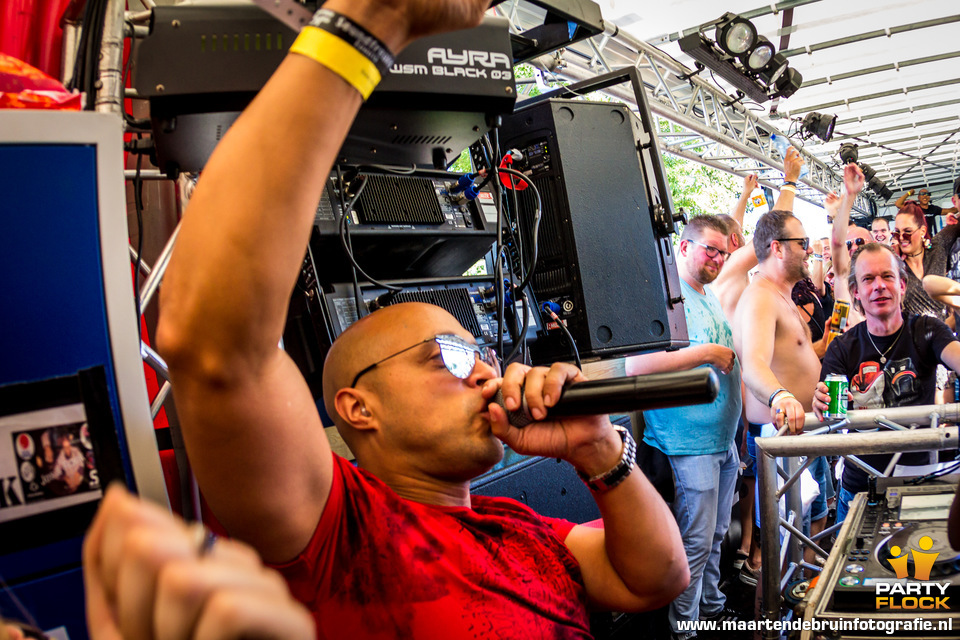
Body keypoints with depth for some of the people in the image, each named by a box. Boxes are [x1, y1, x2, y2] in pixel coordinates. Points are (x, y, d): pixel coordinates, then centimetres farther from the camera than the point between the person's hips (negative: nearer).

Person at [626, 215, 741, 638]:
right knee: (695, 543, -1)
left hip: (724, 439, 9)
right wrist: (706, 353, -22)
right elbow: (634, 364, -28)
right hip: (690, 441, -9)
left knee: (715, 536, 20)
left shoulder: (712, 298, 15)